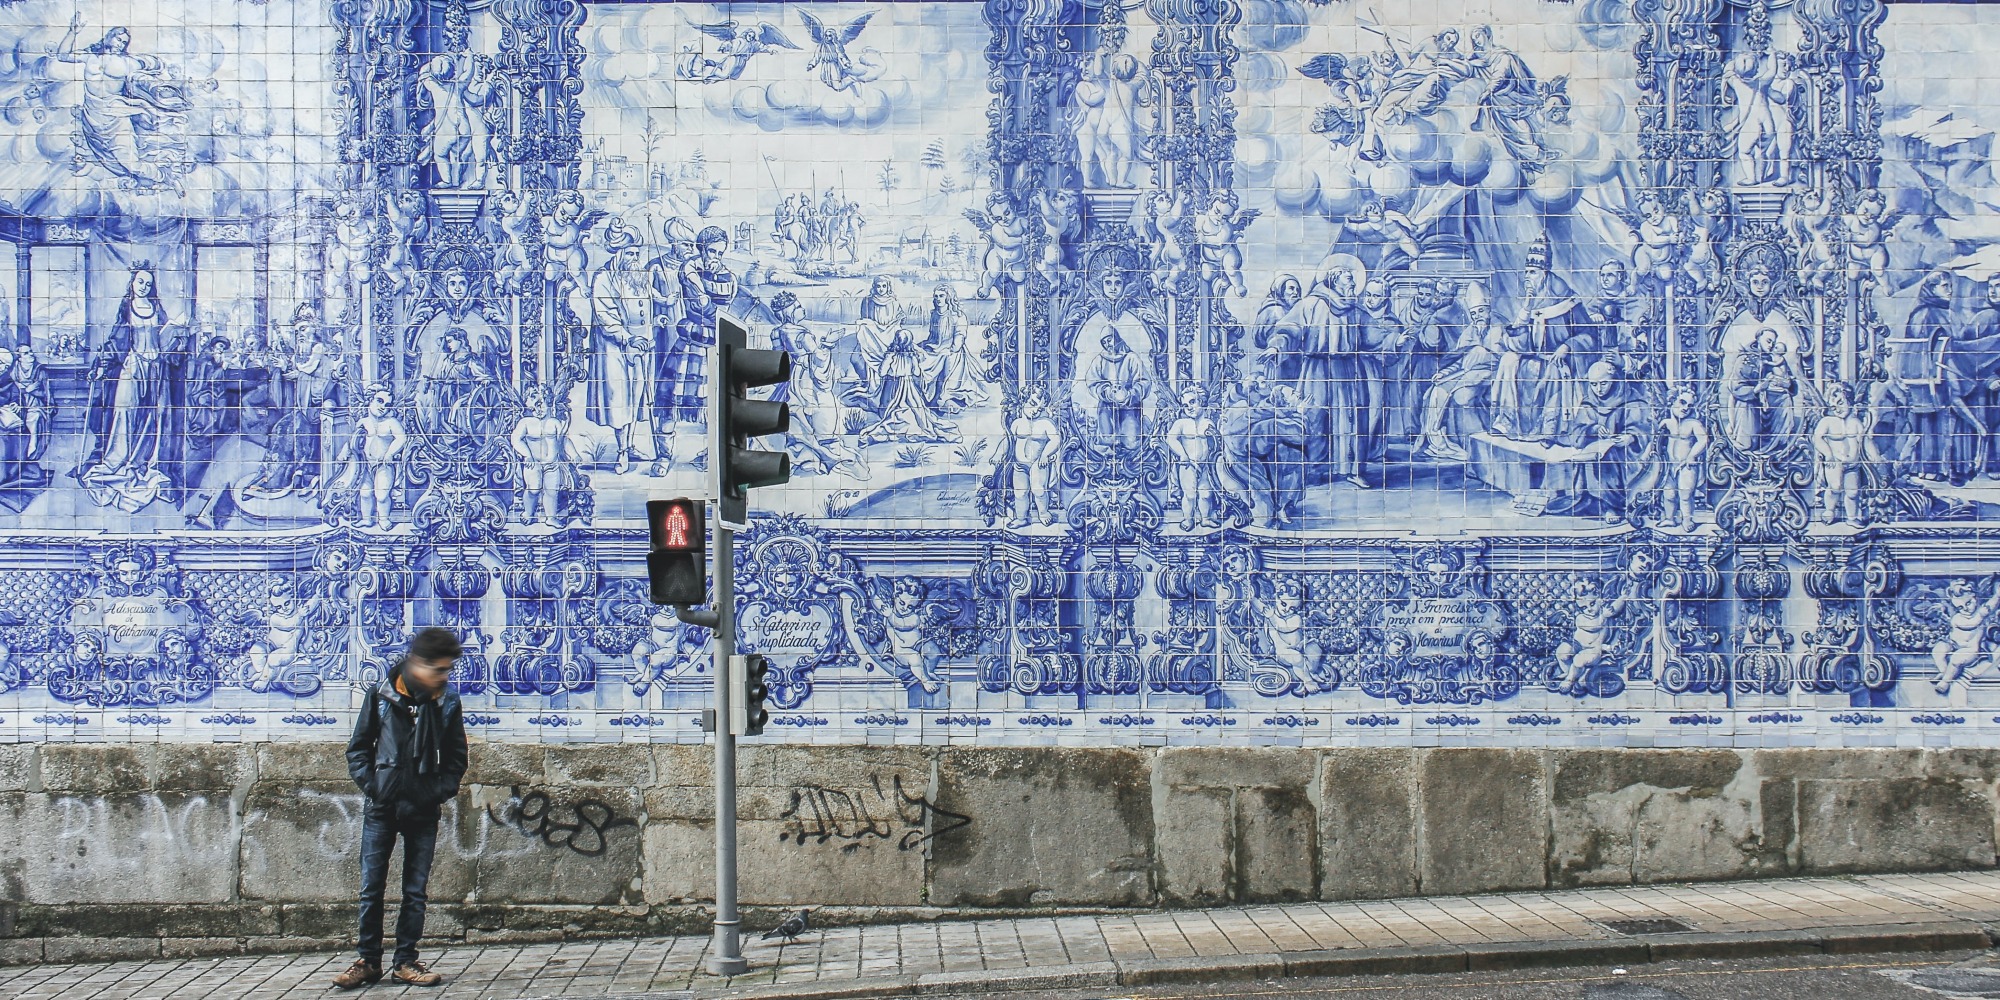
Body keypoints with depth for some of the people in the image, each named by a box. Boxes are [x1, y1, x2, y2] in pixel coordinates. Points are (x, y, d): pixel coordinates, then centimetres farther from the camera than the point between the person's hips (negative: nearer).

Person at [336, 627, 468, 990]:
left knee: (416, 891, 6)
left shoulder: (447, 702, 0)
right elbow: (358, 747, 4)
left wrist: (439, 792, -5)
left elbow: (456, 757, 7)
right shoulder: (381, 695, -4)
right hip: (381, 810, -1)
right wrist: (371, 785, -8)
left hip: (423, 811, 1)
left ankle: (406, 961, 14)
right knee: (371, 887, 3)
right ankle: (368, 961, 14)